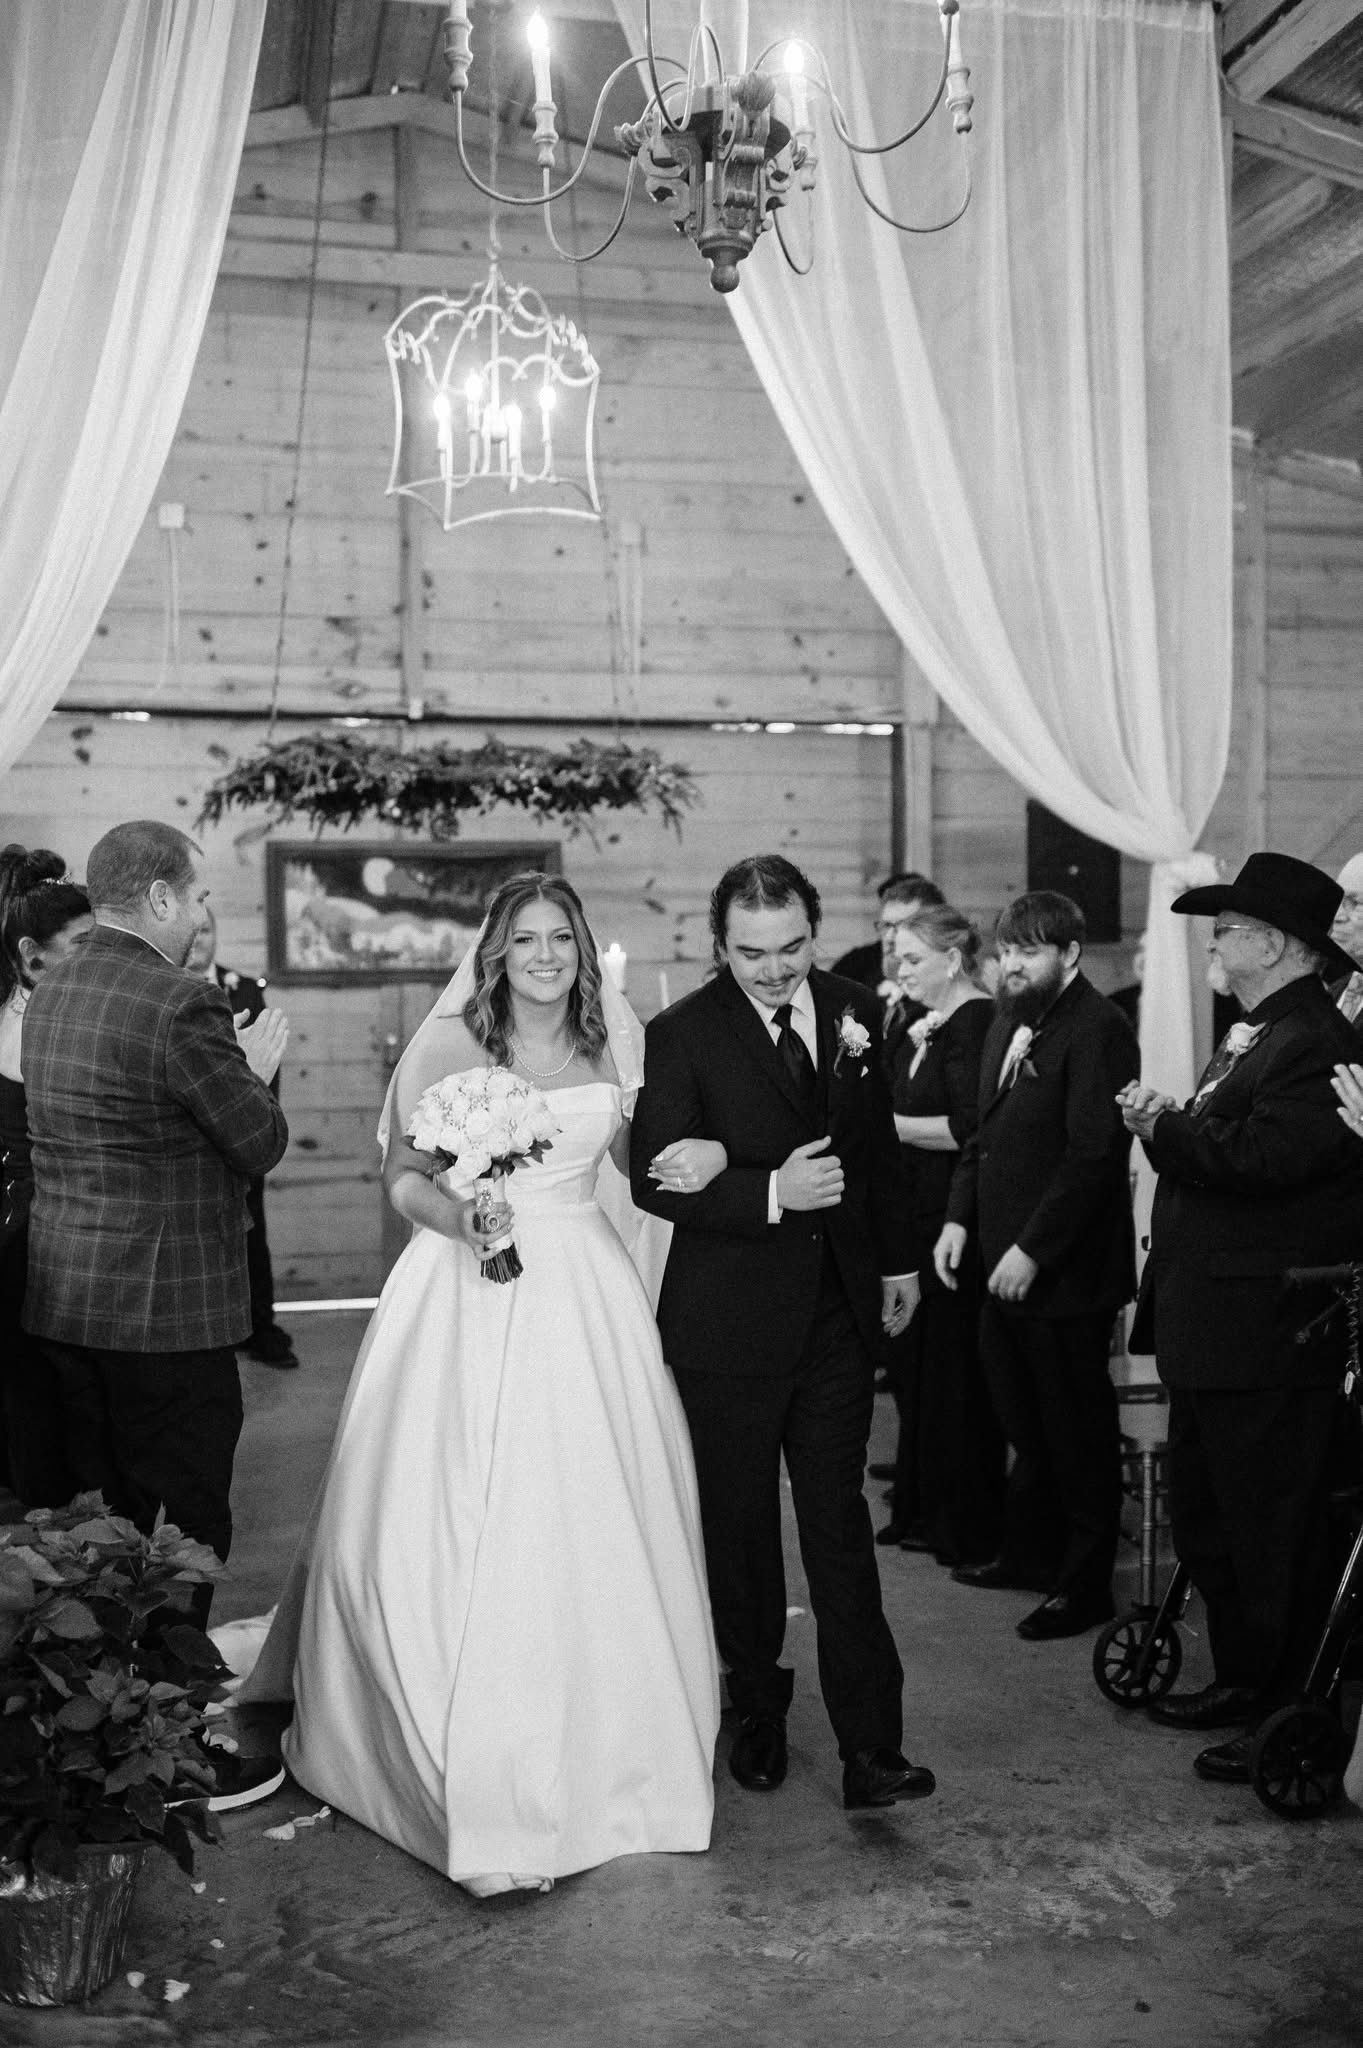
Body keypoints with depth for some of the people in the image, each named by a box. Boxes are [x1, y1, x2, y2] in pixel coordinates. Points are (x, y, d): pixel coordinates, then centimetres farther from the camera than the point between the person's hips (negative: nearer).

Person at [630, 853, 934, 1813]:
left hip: (838, 1311, 3)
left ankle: (870, 1748, 6)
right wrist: (772, 1193, -25)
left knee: (840, 1528, 2)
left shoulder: (856, 1012, 3)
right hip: (730, 1321, -2)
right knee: (741, 1527, 12)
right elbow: (653, 1181, -14)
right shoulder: (682, 1034, -11)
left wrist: (896, 1261, 22)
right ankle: (759, 1711, 30)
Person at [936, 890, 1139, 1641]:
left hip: (1065, 1270, -8)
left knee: (1078, 1433, 4)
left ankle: (1084, 1585, 16)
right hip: (1005, 1265, 8)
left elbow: (1093, 1155, -22)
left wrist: (1033, 1251, -22)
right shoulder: (1007, 1023, 12)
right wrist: (959, 1217, 7)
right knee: (1025, 1424, 20)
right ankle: (1028, 1553, 34)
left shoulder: (1097, 1030, -16)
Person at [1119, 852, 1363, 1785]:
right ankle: (1242, 1679, 36)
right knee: (1204, 1518, 21)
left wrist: (1166, 1126, -17)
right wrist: (1167, 1123, -1)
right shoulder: (1251, 1036, 15)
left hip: (1264, 1336, -11)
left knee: (1273, 1535, 1)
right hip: (1207, 1329, 11)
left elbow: (1258, 1156, -28)